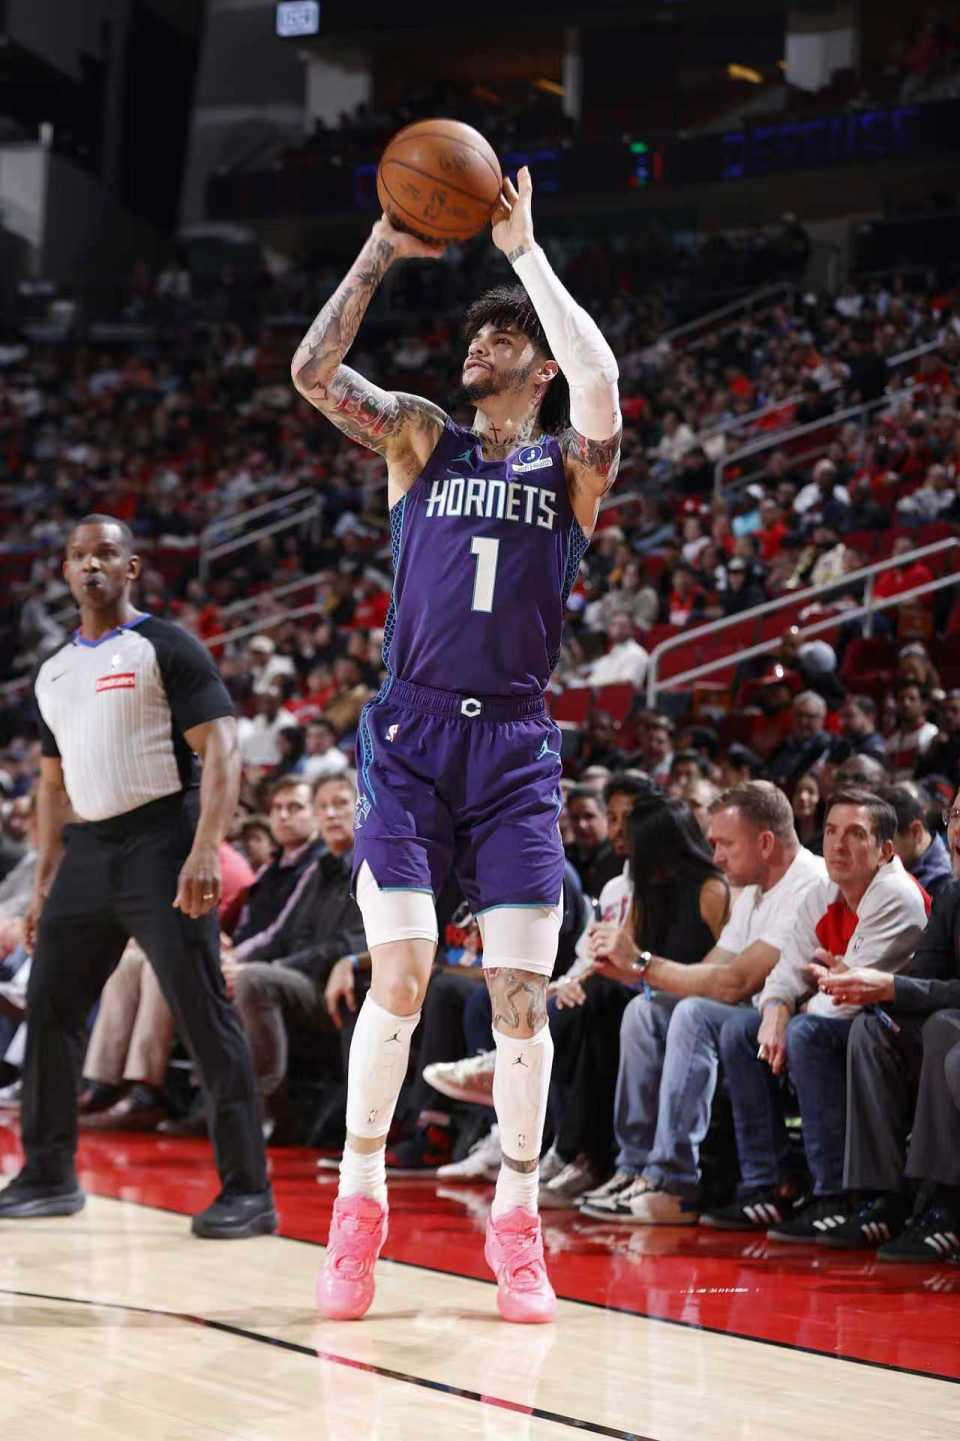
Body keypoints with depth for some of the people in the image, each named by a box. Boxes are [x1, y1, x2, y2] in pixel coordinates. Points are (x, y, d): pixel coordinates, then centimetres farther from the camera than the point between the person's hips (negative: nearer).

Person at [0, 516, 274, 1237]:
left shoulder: (166, 647, -4)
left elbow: (222, 749, -12)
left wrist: (205, 851, -23)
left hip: (159, 843, -7)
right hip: (89, 852, 7)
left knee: (206, 1017, -8)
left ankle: (249, 1191, -5)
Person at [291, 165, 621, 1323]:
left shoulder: (572, 463, 7)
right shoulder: (420, 438, 11)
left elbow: (602, 386, -16)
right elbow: (312, 372, -4)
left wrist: (527, 252, -10)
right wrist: (379, 254, -8)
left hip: (515, 745, 0)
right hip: (411, 733, 0)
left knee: (520, 988, -2)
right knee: (400, 972, -10)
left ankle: (516, 1220, 8)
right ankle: (360, 1196, 4)